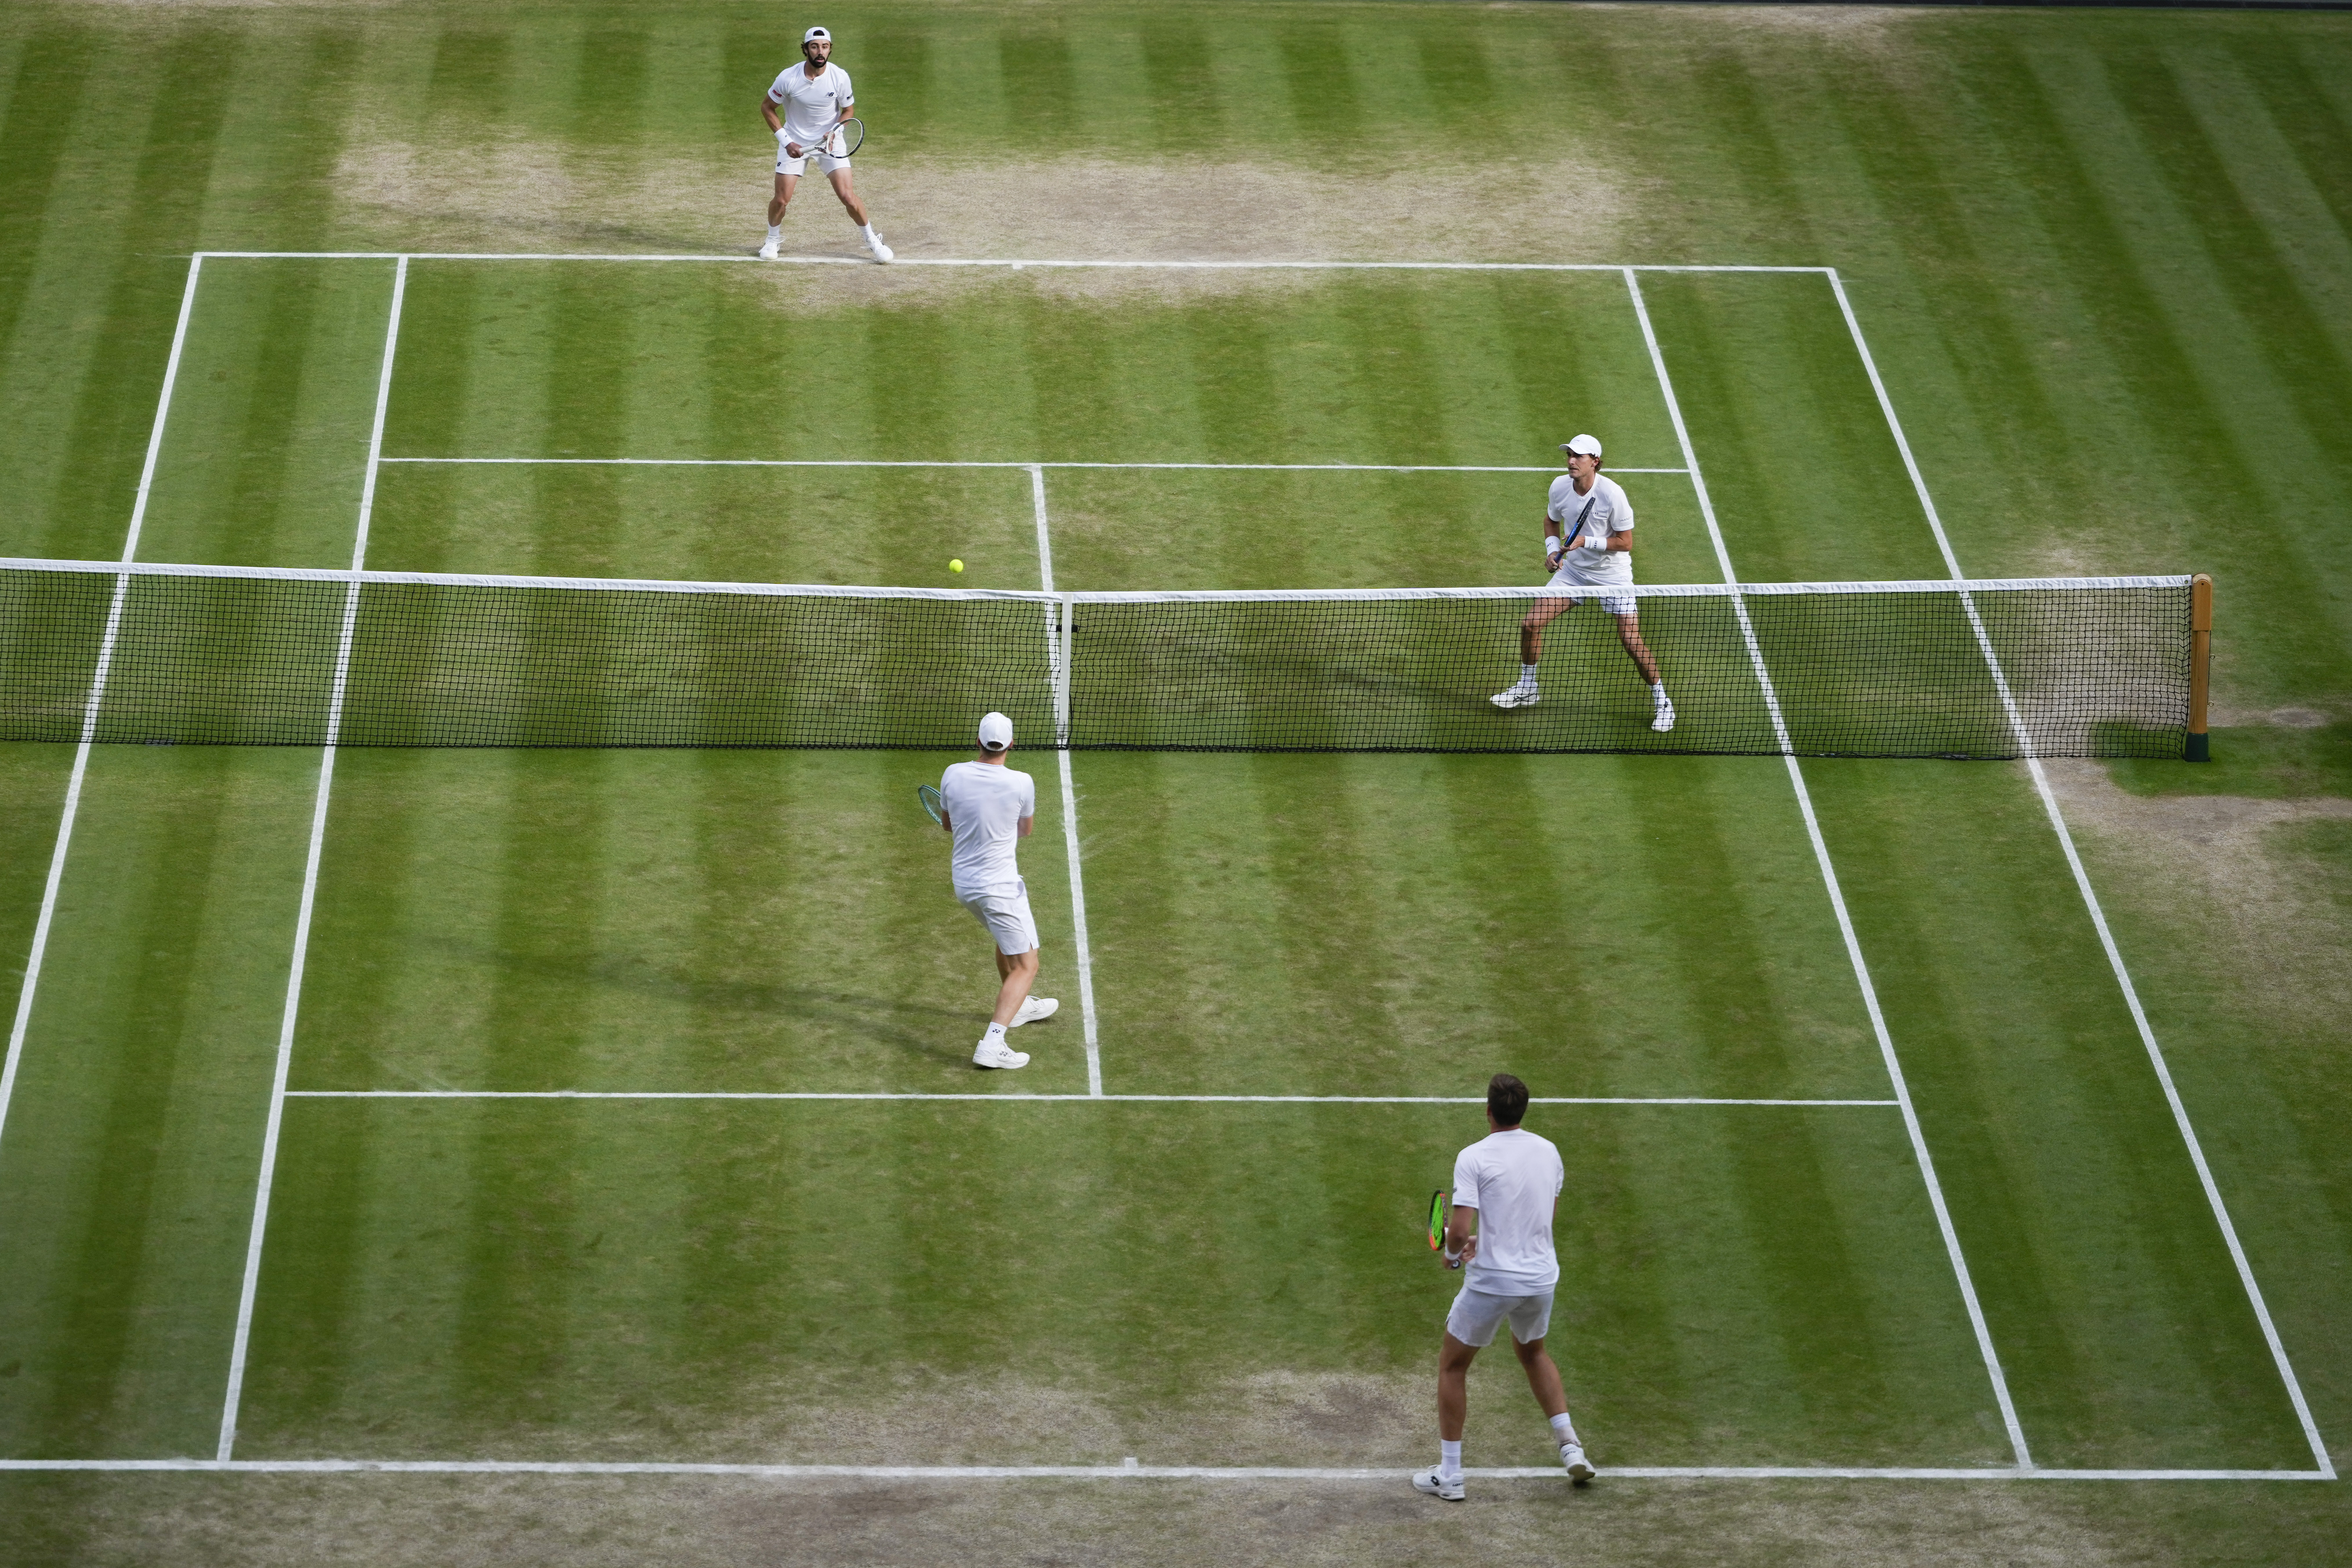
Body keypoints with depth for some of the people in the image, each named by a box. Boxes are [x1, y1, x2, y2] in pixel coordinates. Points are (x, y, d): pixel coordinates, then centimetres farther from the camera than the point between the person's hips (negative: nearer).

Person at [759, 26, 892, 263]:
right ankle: (773, 240, 27)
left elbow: (848, 110, 1)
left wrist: (835, 133, -17)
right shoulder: (789, 78, -18)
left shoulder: (840, 77, -16)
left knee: (848, 196, -9)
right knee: (782, 199, -2)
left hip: (830, 142, 0)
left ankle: (872, 240, 12)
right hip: (795, 143, 0)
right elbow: (767, 107, -3)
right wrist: (786, 141, -10)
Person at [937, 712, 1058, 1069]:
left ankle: (1017, 1006, 52)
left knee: (1009, 940, 33)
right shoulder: (1021, 784, -17)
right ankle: (992, 1045, -18)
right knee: (1026, 966, -2)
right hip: (1000, 887, -6)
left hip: (964, 883, 6)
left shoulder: (953, 775, -7)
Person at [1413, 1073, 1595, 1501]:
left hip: (1492, 1281, -5)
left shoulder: (1474, 1158, -15)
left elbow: (1459, 1231, -21)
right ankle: (1570, 1445, 22)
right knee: (1533, 1351, 33)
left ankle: (1449, 1474, 14)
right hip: (1542, 1277, 5)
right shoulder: (1548, 1152, 3)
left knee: (1453, 1366, 14)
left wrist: (1452, 1253, 2)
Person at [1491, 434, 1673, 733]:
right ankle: (1527, 689, 21)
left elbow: (1625, 542, -19)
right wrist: (1553, 549, -6)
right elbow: (1552, 520, 12)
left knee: (1631, 641, -11)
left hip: (1612, 575, -5)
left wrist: (1585, 542, -27)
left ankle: (1661, 701, 10)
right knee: (1531, 624, -1)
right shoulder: (1560, 487, -10)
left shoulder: (1612, 494, -25)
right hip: (1574, 571, 5)